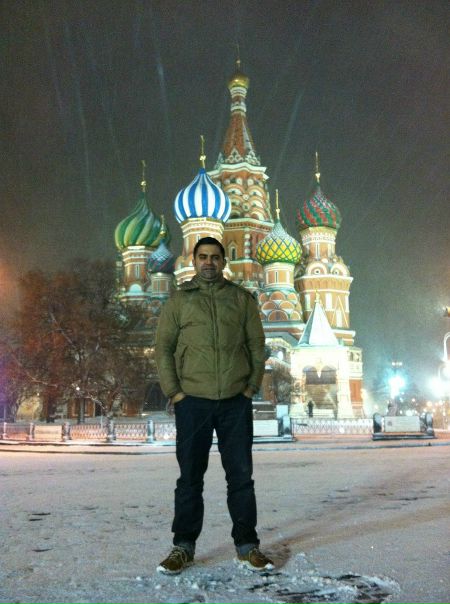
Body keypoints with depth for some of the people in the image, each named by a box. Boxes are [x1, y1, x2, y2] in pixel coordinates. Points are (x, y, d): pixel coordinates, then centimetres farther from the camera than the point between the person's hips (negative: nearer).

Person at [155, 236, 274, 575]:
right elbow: (164, 348, 5)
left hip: (236, 401, 1)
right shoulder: (179, 301, 7)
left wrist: (252, 387, -1)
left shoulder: (242, 299, 9)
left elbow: (257, 345, 9)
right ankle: (184, 546, 17)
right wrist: (173, 392, -4)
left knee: (241, 476, 6)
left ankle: (247, 546, 16)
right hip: (192, 401, -1)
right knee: (190, 477, 6)